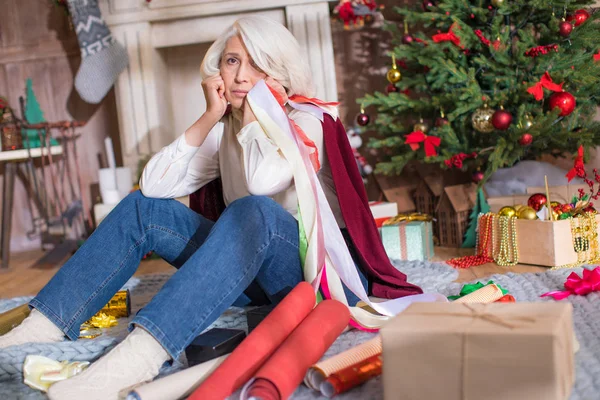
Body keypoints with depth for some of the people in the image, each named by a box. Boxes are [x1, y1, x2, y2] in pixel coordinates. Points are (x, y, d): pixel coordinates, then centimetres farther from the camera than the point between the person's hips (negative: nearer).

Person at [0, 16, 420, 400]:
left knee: (251, 210, -38)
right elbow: (154, 185, -5)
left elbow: (263, 182, -29)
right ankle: (41, 329, -14)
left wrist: (256, 117, -14)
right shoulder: (224, 131, 10)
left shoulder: (305, 123, -7)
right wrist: (209, 117, -7)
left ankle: (138, 356, -50)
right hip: (261, 276, 6)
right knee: (142, 208, -6)